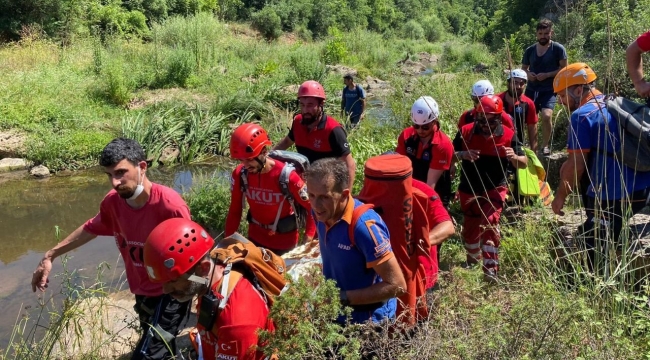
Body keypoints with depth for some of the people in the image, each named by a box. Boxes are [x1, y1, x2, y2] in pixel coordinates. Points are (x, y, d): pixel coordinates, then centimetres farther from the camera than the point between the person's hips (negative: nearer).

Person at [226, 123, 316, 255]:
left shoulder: (286, 176, -26)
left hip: (284, 241, -3)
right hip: (255, 238, 4)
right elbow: (235, 211, -2)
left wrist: (308, 242, -19)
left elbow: (313, 208, -16)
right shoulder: (239, 174, -15)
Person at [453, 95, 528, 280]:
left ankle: (491, 269, -15)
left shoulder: (508, 135, -11)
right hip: (469, 190, 2)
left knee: (489, 223, -22)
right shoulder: (465, 132, -10)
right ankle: (473, 257, 43)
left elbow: (524, 163, -7)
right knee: (470, 228, 15)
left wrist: (514, 157, -31)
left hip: (494, 188, -2)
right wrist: (462, 155, -27)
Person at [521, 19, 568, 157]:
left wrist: (547, 75, -17)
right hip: (531, 89, 4)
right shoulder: (530, 50, 8)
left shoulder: (558, 48, -4)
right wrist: (528, 74, -6)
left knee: (547, 115, -23)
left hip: (549, 90, -4)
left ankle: (545, 145, -2)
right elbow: (523, 68, 17)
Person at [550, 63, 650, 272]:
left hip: (612, 195, -9)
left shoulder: (582, 116, -13)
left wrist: (560, 196, -1)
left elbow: (576, 165, -14)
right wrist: (567, 168, 26)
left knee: (594, 251, 0)